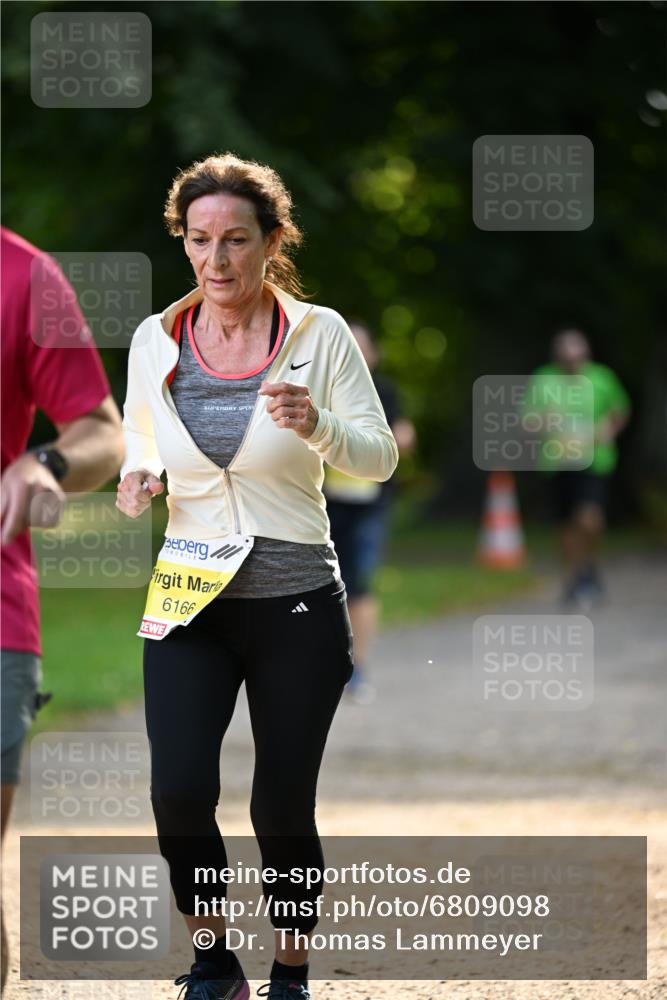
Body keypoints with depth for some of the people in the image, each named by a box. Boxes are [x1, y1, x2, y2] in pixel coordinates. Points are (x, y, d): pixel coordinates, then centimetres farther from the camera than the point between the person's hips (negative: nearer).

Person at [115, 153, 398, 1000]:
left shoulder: (318, 334, -4)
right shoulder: (155, 341, 2)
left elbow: (379, 456, -3)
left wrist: (317, 425, -23)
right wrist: (136, 478, -6)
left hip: (298, 608, -1)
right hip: (187, 608, 2)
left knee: (282, 810, 1)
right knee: (179, 794, -14)